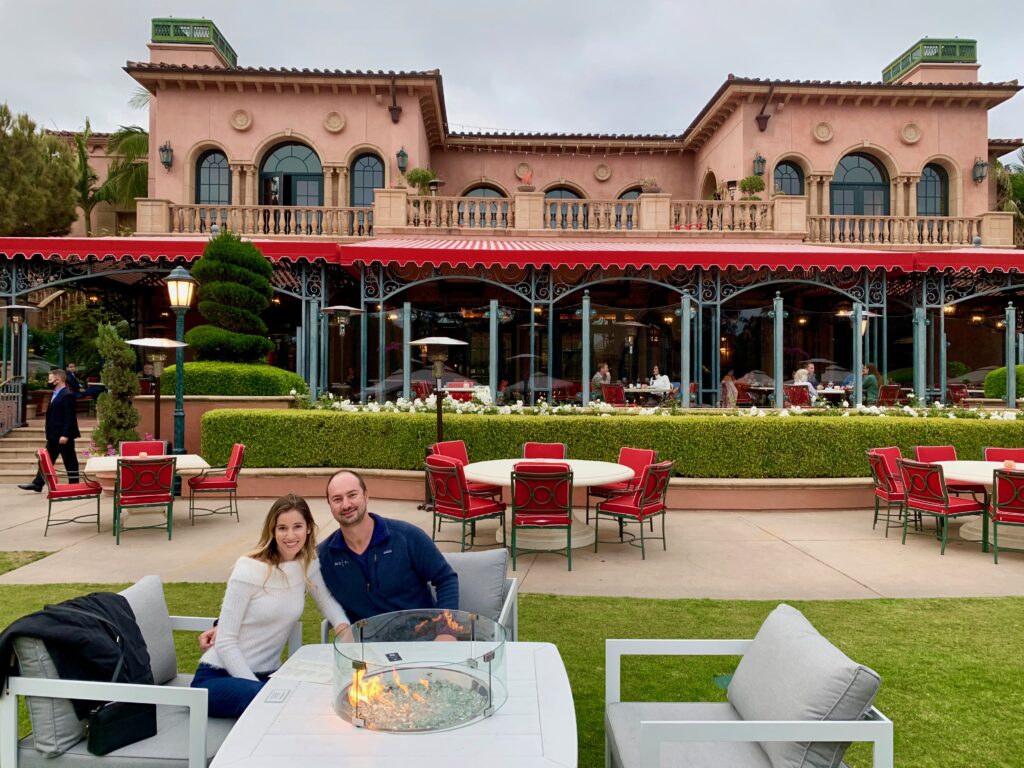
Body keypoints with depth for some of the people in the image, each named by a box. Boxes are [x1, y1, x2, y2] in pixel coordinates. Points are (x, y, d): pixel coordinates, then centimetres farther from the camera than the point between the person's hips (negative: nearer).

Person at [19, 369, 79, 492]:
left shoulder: (67, 395, -17)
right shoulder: (55, 394, 14)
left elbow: (69, 417, -21)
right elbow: (52, 414, 19)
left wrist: (65, 435, -24)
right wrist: (49, 433, 18)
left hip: (64, 435, -10)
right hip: (53, 435, 10)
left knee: (70, 462, 0)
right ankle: (37, 484, 18)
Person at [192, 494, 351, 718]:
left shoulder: (308, 565, 1)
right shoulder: (249, 570, -14)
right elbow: (225, 643, -13)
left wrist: (343, 627, -9)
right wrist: (258, 686, -22)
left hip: (267, 674, 5)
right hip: (218, 676, -5)